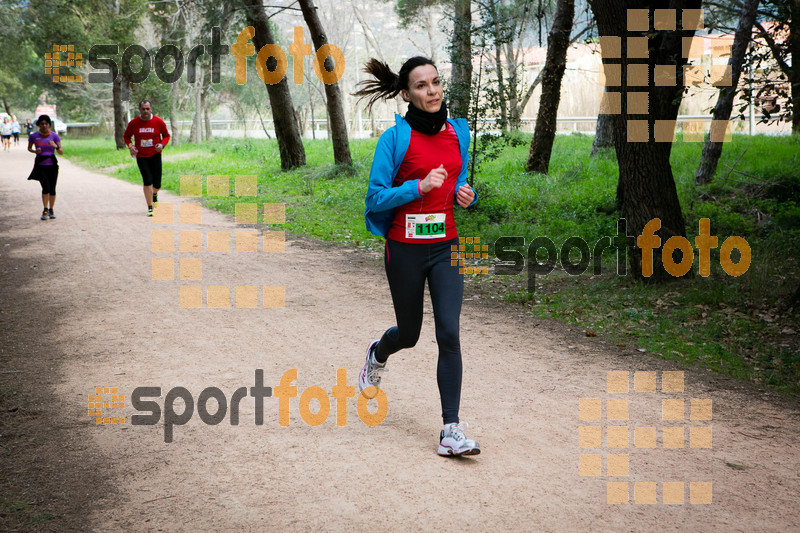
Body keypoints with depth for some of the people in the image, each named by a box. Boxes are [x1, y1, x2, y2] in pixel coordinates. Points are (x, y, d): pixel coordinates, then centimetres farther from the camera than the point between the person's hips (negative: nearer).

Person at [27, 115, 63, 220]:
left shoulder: (54, 136, -1)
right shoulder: (33, 136, -1)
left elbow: (61, 153, -2)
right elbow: (29, 148, 16)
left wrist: (56, 146, -22)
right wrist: (35, 151, -6)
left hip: (52, 165, 1)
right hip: (40, 166, -1)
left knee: (52, 189, 3)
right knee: (46, 187, -17)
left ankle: (51, 210, 21)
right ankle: (45, 210, -2)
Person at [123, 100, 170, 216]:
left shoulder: (159, 122, -4)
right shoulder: (133, 123, -4)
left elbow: (166, 135, 8)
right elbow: (126, 136, 10)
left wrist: (162, 144, -11)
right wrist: (130, 146, -8)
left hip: (155, 155, 1)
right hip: (141, 156, -1)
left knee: (157, 184, 1)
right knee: (147, 181, -11)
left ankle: (154, 194, 40)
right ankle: (150, 208, 0)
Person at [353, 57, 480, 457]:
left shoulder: (458, 132, 6)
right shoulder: (396, 138, -9)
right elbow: (375, 199, -11)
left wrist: (466, 195, -2)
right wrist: (419, 187, -23)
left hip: (446, 246, 3)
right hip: (405, 248, -3)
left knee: (449, 334, -10)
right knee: (409, 333, 13)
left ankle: (451, 430, -5)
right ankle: (377, 354, 51)